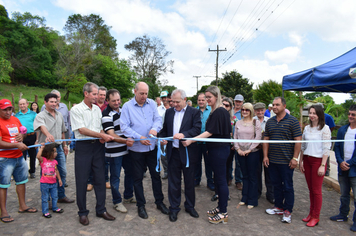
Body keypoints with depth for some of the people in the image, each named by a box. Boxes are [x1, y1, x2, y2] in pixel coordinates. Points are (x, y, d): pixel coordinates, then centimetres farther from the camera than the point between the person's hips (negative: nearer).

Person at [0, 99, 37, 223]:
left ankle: (22, 206, 30)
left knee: (22, 181, 16)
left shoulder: (15, 119, 10)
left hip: (19, 157, 8)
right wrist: (17, 145, -25)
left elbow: (22, 132, 25)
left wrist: (21, 136, 2)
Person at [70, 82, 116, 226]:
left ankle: (101, 209, 22)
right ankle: (82, 212, 19)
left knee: (100, 179, 9)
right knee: (82, 180, 4)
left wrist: (103, 137, -7)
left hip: (98, 146, 5)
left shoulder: (97, 109, 11)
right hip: (83, 146, -5)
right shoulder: (76, 109, -6)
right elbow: (82, 129, -14)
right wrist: (102, 135, -19)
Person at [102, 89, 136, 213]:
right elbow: (111, 135, -24)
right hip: (114, 151, -7)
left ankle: (128, 196, 35)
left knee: (130, 172, 16)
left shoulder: (122, 110, 9)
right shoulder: (106, 114, -15)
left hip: (126, 149, 8)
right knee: (115, 177, 5)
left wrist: (129, 140, 11)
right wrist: (125, 141, -38)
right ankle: (117, 202, 20)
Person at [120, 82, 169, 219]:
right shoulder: (127, 106, -5)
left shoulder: (151, 103, 5)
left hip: (152, 146, 3)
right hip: (136, 148, -2)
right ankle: (140, 205, 26)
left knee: (156, 175, 12)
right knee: (138, 177, 10)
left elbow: (158, 119, 2)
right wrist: (139, 137, -20)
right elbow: (124, 126, -10)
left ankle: (159, 202, 29)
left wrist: (155, 128, -21)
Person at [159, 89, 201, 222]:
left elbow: (197, 128, -14)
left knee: (189, 181, 12)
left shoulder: (194, 112, -3)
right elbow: (164, 128, 15)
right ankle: (174, 208, 27)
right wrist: (163, 138, -4)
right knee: (173, 182, 11)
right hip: (173, 152, 3)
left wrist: (184, 135, -28)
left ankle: (190, 206, 32)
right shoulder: (169, 112, 10)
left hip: (188, 152, -3)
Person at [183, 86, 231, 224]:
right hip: (216, 149, 10)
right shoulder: (215, 112, 12)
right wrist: (209, 147, 18)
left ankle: (223, 213, 11)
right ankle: (220, 207, 29)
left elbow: (210, 132, -22)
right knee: (218, 179, 16)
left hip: (219, 150, -10)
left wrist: (191, 140, -24)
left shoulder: (219, 112, -17)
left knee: (221, 180, -1)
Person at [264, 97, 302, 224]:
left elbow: (298, 141, -9)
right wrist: (265, 156, 4)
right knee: (276, 185, 15)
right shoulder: (270, 121, 9)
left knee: (287, 186, 5)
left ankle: (287, 211, 16)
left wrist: (295, 158, -13)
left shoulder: (292, 121, -7)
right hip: (272, 160, 5)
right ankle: (278, 207, 29)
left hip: (286, 161, -5)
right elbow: (266, 140, 10)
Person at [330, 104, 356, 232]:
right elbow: (336, 147, 7)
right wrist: (340, 162, -7)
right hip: (342, 169, 5)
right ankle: (343, 215, 34)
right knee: (344, 195, 19)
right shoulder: (342, 130, 7)